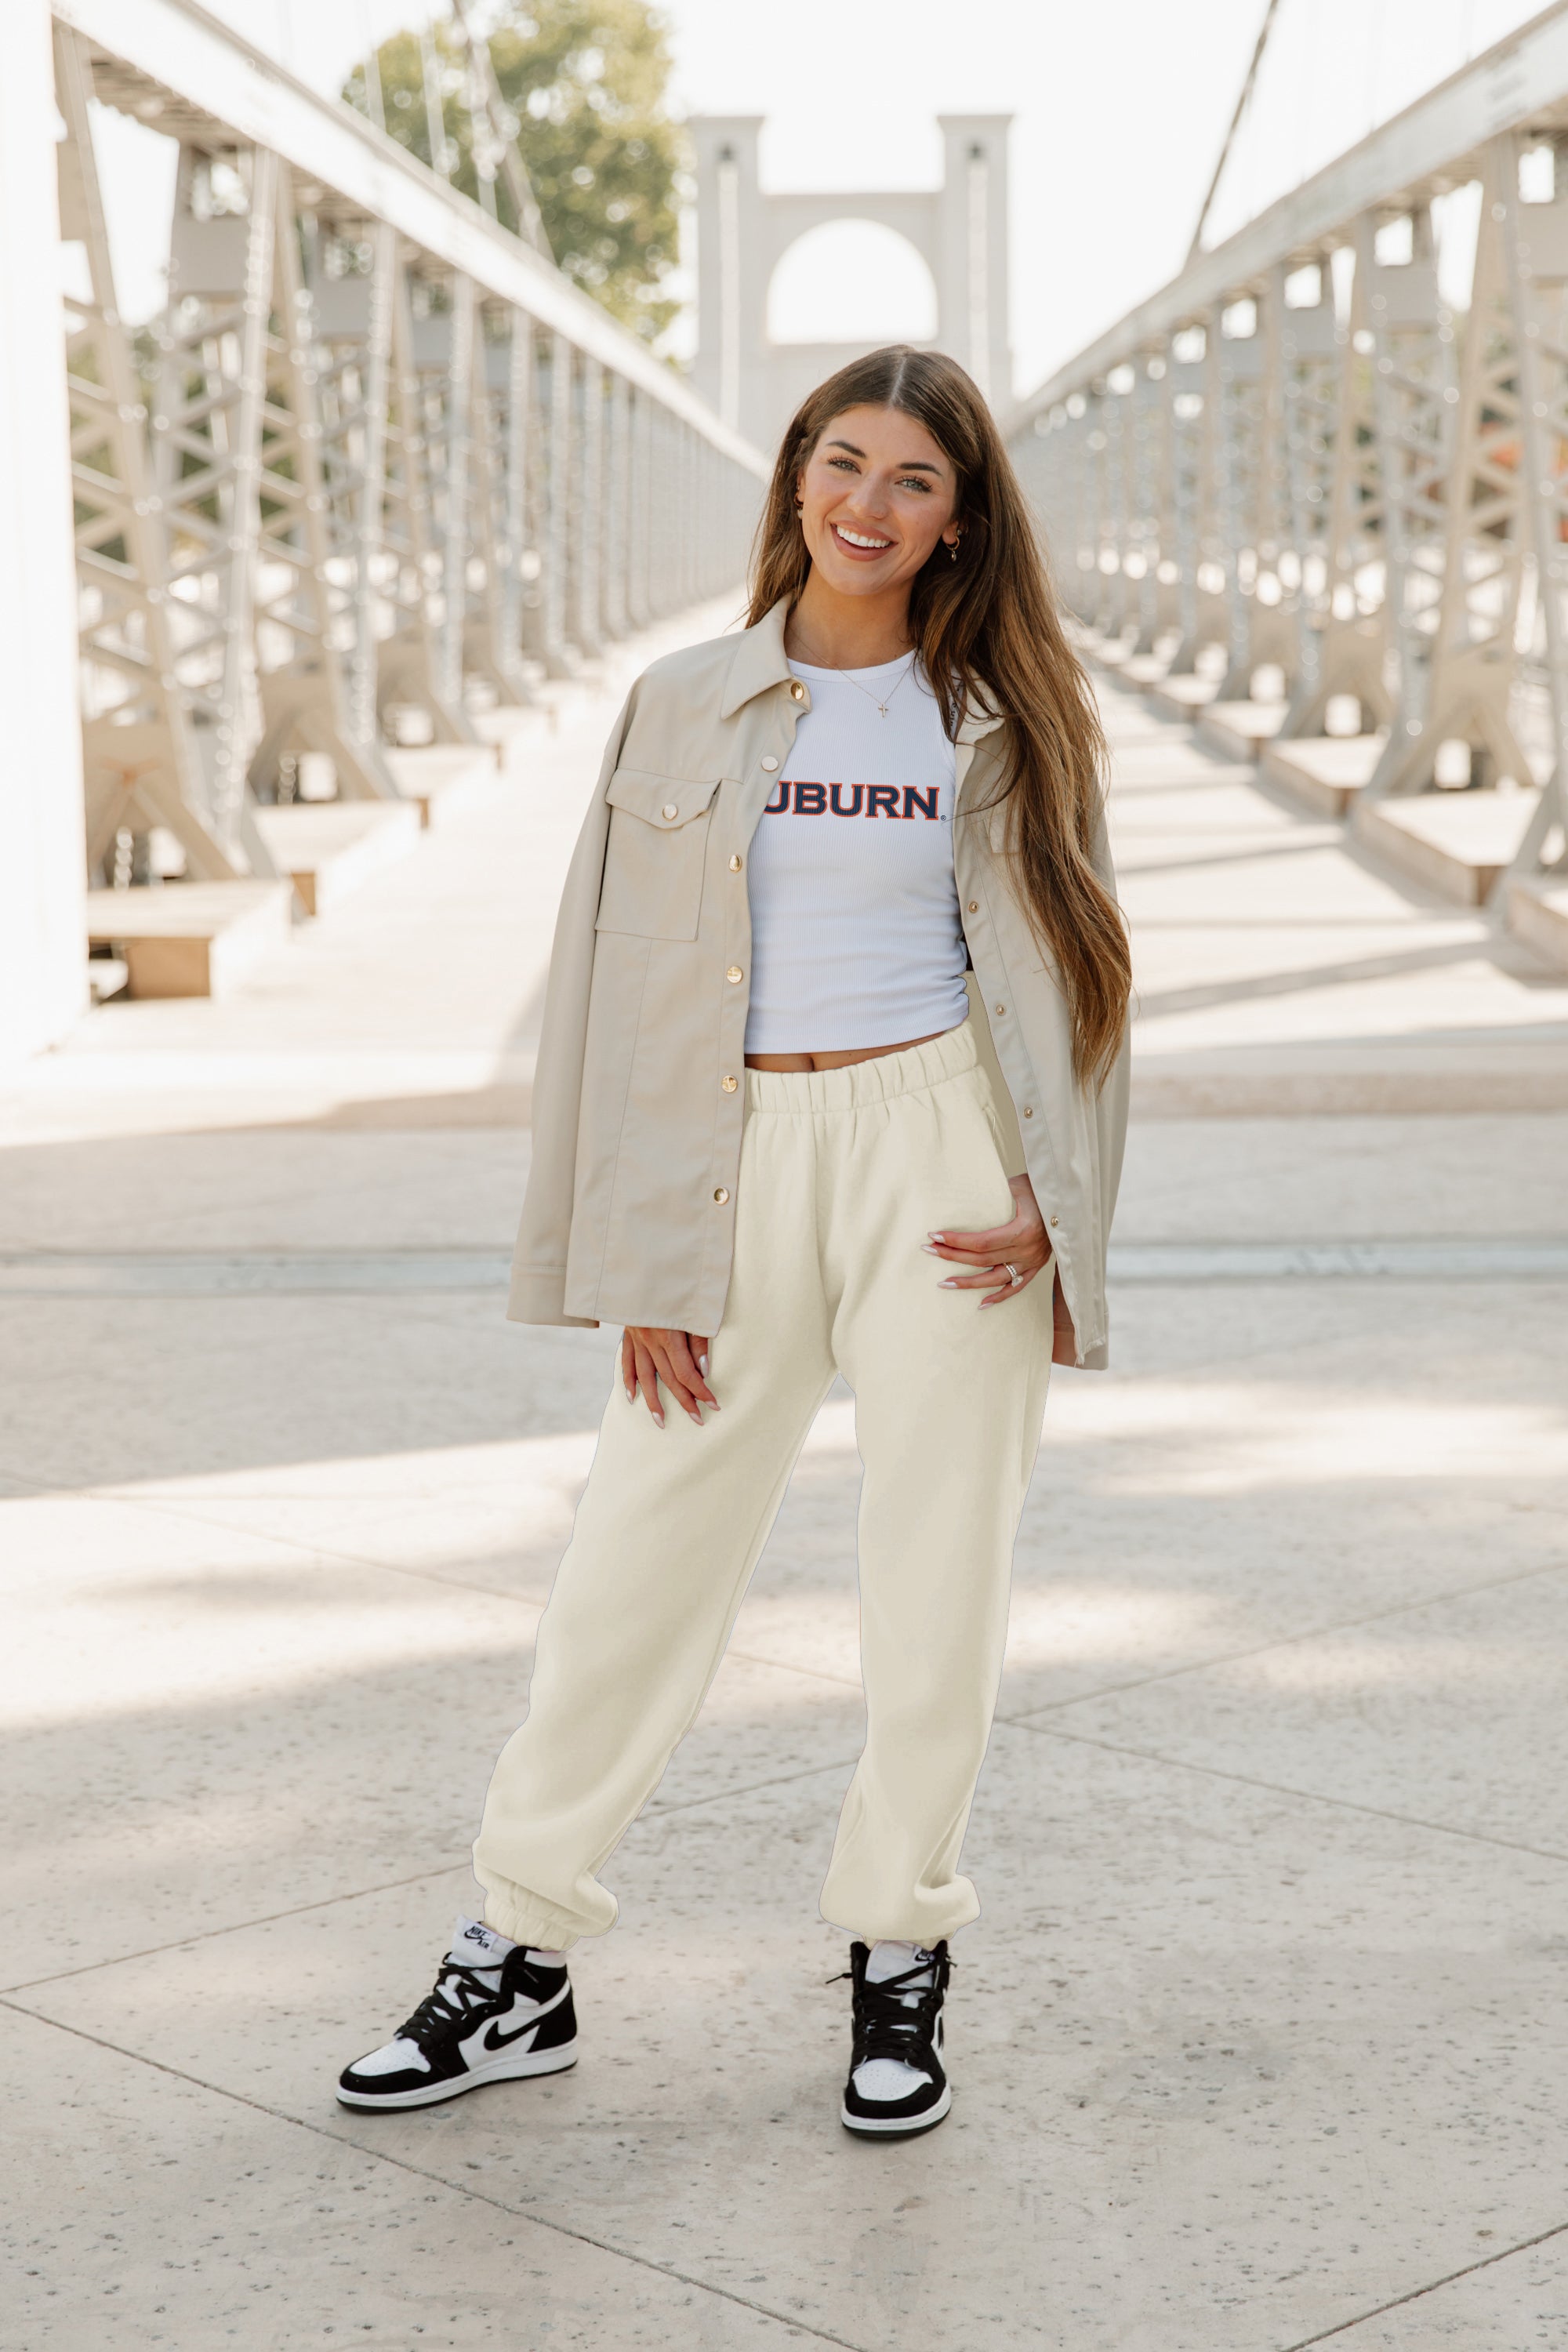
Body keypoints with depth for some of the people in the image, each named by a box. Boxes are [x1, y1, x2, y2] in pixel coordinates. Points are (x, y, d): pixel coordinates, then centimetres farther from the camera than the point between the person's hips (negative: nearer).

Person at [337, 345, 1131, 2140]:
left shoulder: (1000, 722, 6)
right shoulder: (685, 706, 6)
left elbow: (1056, 974, 9)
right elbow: (622, 979, 4)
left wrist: (1053, 1199, -5)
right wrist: (640, 1259, -1)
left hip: (940, 1153, 0)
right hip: (740, 1159, 0)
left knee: (938, 1569, 4)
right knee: (637, 1558, 3)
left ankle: (898, 1962, 19)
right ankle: (522, 1960, 15)